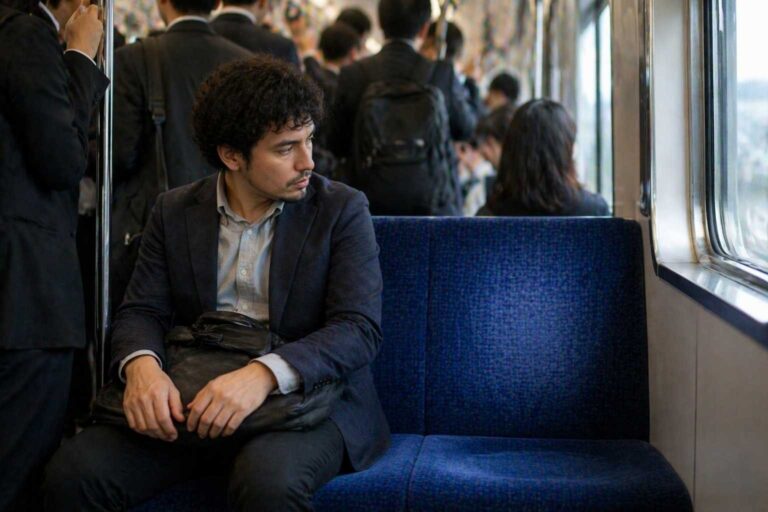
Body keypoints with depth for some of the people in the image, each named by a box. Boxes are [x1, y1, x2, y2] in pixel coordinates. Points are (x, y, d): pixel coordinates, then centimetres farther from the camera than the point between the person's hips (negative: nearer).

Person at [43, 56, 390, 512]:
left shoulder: (342, 210, -1)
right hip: (192, 397, 3)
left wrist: (264, 374, -29)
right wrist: (142, 365, -20)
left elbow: (360, 329, -11)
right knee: (74, 472, -20)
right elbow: (142, 311, 6)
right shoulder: (176, 212, 9)